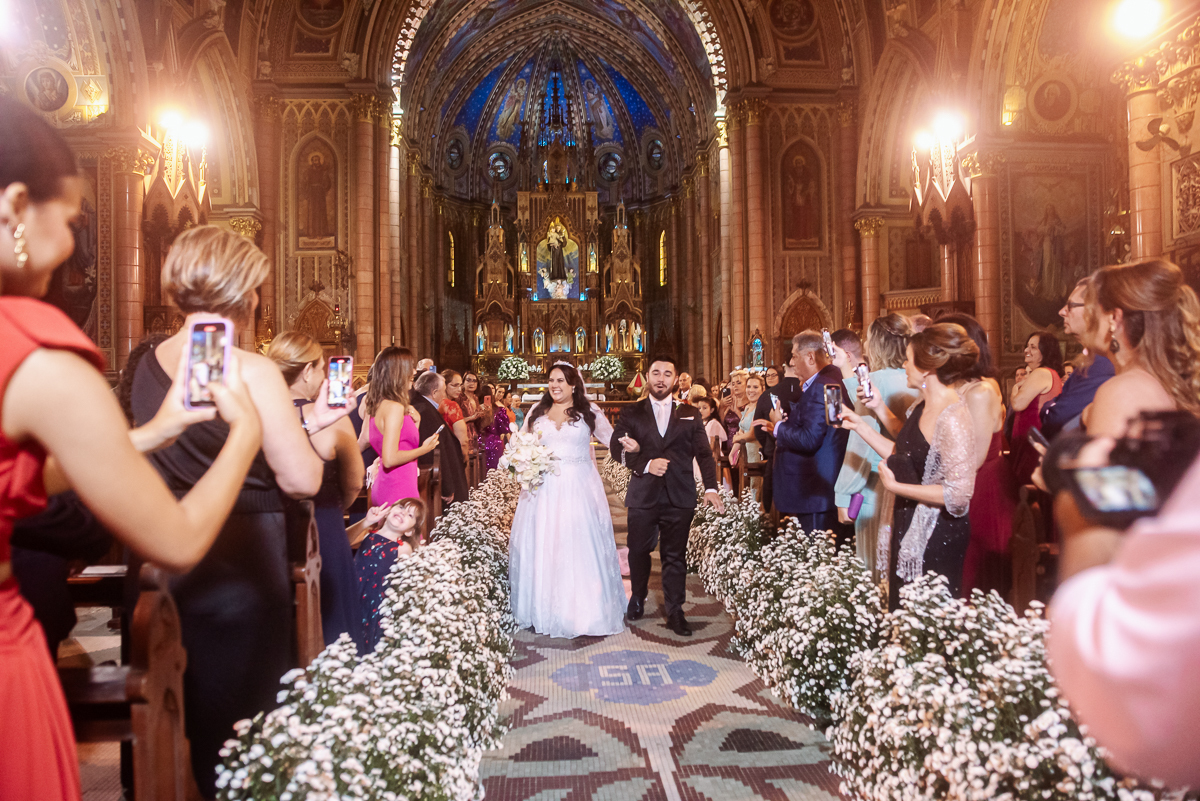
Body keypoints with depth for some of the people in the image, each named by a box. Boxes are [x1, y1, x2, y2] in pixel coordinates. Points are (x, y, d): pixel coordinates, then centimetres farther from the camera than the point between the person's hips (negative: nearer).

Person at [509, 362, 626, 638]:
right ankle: (544, 611, 16)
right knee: (541, 548, 4)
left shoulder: (589, 411, 6)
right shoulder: (537, 412, 12)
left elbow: (612, 439, 5)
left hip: (579, 489, -2)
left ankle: (585, 611, 10)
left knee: (581, 547, -1)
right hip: (544, 489, 2)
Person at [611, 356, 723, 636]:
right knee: (638, 551, 9)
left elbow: (704, 454, 6)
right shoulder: (632, 414, 8)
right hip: (643, 495, 0)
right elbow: (616, 448, -1)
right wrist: (646, 464, -15)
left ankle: (675, 612, 16)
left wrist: (711, 487, -7)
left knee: (675, 556, 4)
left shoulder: (690, 415, 10)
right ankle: (638, 597, 34)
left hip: (680, 497, 0)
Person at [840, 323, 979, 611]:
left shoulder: (953, 419, -23)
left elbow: (959, 494, -26)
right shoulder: (921, 407, 4)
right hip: (909, 529, 9)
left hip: (936, 540, -9)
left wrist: (894, 486, -19)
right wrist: (860, 425, 8)